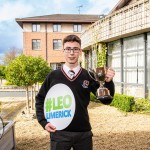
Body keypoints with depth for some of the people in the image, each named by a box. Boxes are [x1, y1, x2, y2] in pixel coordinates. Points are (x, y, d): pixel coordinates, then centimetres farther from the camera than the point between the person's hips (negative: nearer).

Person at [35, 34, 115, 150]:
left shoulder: (88, 76, -2)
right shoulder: (53, 76, -2)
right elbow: (40, 100, 6)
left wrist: (108, 81, -22)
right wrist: (44, 122, -4)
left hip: (83, 133, 1)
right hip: (59, 133, 0)